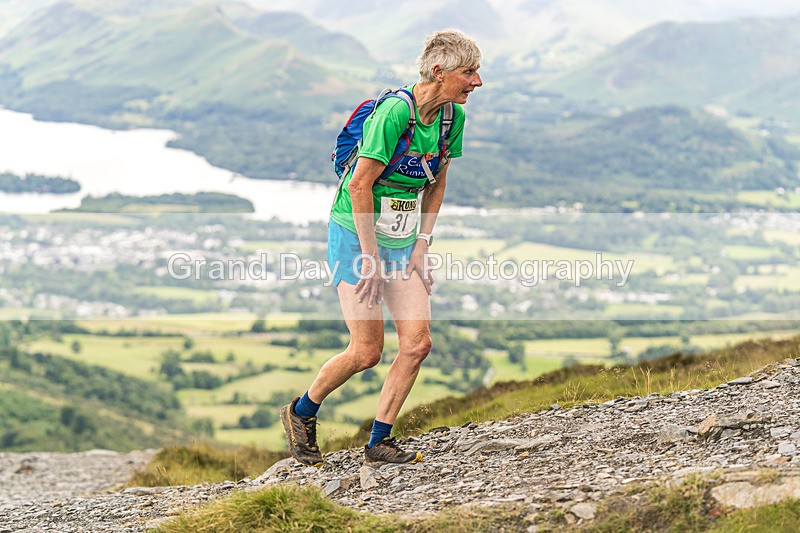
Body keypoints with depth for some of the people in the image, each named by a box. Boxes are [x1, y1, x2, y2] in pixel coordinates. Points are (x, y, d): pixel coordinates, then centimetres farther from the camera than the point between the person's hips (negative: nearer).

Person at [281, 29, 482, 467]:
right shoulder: (394, 111, -23)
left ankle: (379, 441, 9)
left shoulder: (453, 116, 0)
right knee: (367, 351, -6)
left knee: (417, 343, -4)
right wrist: (372, 260, -18)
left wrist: (420, 249, 4)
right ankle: (301, 413, 18)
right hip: (355, 235, -7)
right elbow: (360, 185, -21)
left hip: (402, 241, 7)